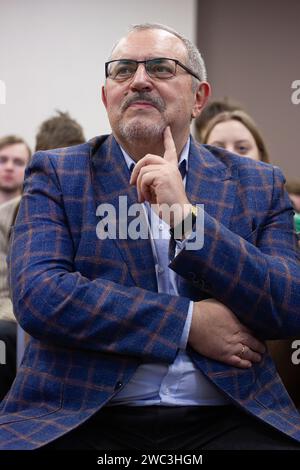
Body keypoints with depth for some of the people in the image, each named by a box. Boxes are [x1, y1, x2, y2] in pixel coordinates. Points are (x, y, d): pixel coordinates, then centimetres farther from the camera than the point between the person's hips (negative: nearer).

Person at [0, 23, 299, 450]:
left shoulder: (258, 186, 11)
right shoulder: (56, 175, 7)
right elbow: (37, 295, -7)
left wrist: (187, 216, -10)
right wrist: (189, 322, -9)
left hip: (223, 421, 2)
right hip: (80, 418, -1)